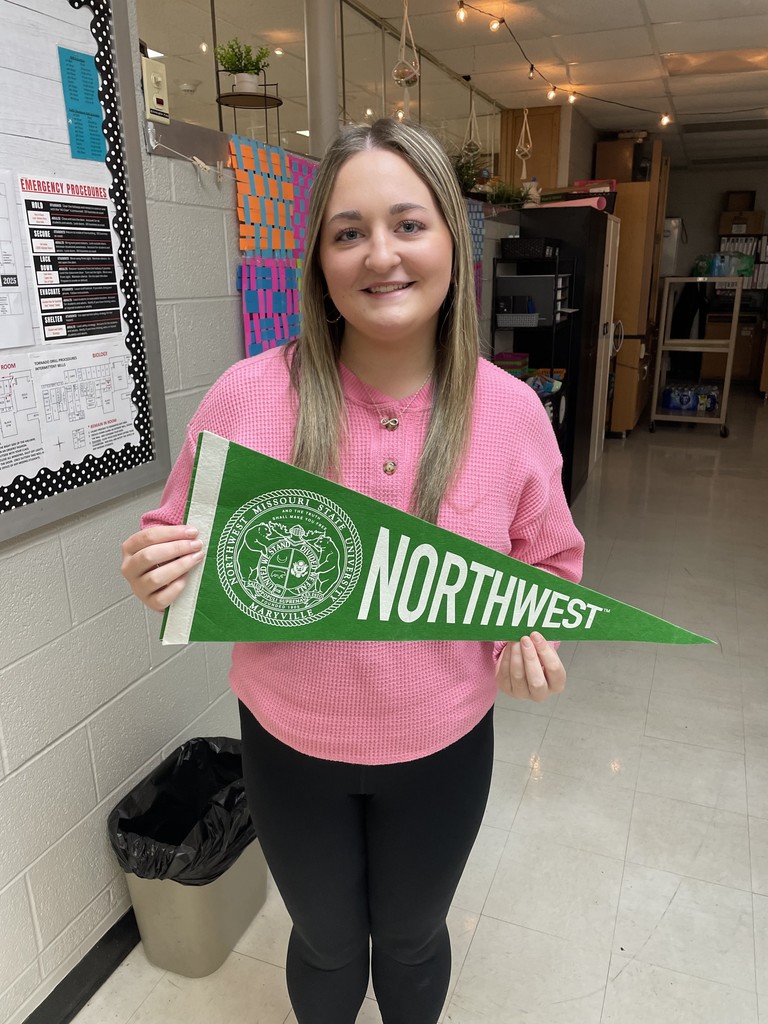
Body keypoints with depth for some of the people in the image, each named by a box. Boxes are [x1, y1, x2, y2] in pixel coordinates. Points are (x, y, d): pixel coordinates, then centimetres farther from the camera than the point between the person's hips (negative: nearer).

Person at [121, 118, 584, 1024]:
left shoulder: (511, 409, -13)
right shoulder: (247, 395, -18)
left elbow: (548, 561, 2)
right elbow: (184, 553, -5)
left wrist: (531, 631, -18)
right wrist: (158, 575, -27)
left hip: (443, 747, 1)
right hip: (290, 745, 0)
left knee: (412, 939, 28)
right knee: (327, 942, 27)